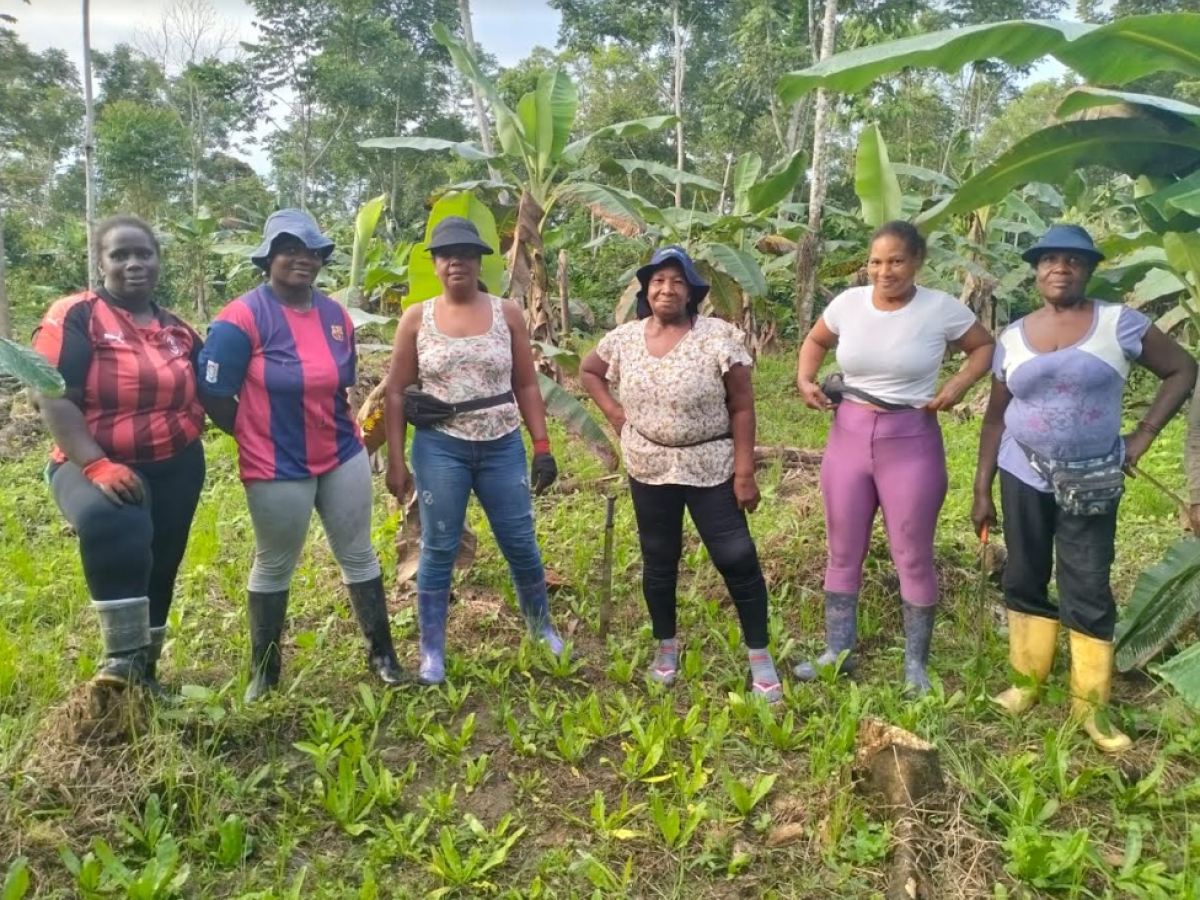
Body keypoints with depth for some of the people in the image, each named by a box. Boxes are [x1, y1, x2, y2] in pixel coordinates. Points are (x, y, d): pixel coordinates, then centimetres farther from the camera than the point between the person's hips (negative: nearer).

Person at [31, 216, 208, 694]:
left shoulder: (178, 331, 9)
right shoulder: (74, 317, -8)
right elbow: (54, 400, -16)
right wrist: (96, 465, -27)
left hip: (176, 469, 6)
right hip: (96, 465, -5)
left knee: (158, 569, 14)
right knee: (111, 524, -37)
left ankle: (145, 667, 34)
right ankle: (122, 656, -24)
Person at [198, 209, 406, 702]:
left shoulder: (336, 315, 5)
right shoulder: (242, 318, -14)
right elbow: (213, 396, -11)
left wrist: (340, 428, 10)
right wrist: (260, 437, -1)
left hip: (344, 457, 5)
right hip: (278, 468, -5)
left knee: (358, 555, 12)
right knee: (273, 568, 10)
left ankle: (381, 654, 26)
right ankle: (263, 673, 28)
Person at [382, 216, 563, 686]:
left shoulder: (507, 314, 3)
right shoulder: (416, 318, 2)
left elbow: (526, 386, 5)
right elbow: (396, 393, 3)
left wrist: (542, 447, -1)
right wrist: (395, 461, -2)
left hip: (503, 447, 1)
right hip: (440, 449, -1)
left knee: (521, 543, 9)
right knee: (438, 550, 6)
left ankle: (541, 625, 32)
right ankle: (432, 652, 20)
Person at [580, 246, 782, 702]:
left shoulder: (719, 336, -12)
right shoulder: (623, 338, 0)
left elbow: (741, 407, -11)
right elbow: (588, 371, 19)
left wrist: (744, 472, -14)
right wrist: (613, 411, 3)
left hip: (712, 468, -3)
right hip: (649, 469, 3)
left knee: (737, 559, -3)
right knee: (659, 561, 14)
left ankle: (759, 656, 14)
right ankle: (666, 646, 34)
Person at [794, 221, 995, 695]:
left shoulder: (942, 309, -7)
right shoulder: (847, 302, 0)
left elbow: (985, 346, 7)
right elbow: (815, 341, 18)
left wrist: (959, 384, -10)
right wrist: (805, 379, 0)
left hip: (911, 441, -3)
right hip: (848, 435, 3)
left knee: (913, 557, 6)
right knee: (842, 551, 11)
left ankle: (916, 663, 23)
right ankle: (838, 651, 26)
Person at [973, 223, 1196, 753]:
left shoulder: (1119, 324, -5)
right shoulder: (1013, 337, 2)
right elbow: (996, 417, 6)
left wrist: (1143, 435, -6)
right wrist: (982, 489, 4)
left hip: (1092, 482, -2)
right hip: (1024, 476, 3)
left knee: (1088, 592, 1)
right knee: (1024, 582, 10)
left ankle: (1089, 705, 14)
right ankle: (1027, 680, 26)